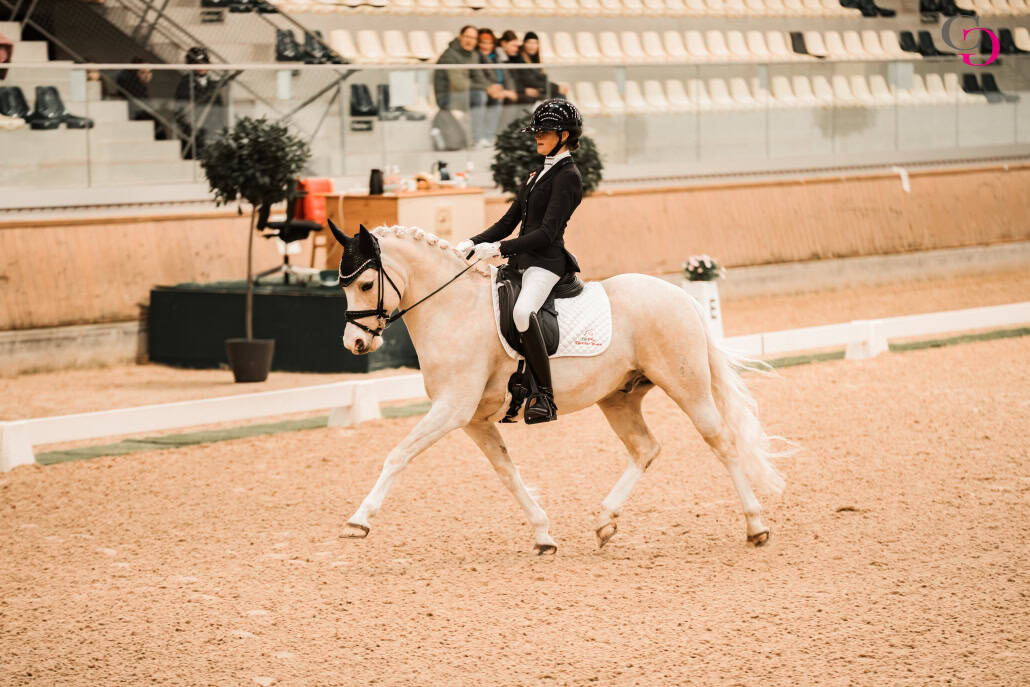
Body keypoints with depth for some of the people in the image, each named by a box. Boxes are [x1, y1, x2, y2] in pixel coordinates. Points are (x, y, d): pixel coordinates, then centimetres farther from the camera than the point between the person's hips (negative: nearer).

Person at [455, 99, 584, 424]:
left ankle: (545, 398, -33)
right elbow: (509, 222, 20)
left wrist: (499, 248, -23)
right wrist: (471, 244, 5)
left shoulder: (567, 176, -8)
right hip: (520, 260, 10)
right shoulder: (538, 174, 20)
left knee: (522, 311, -37)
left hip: (546, 262, -10)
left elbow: (547, 233, -17)